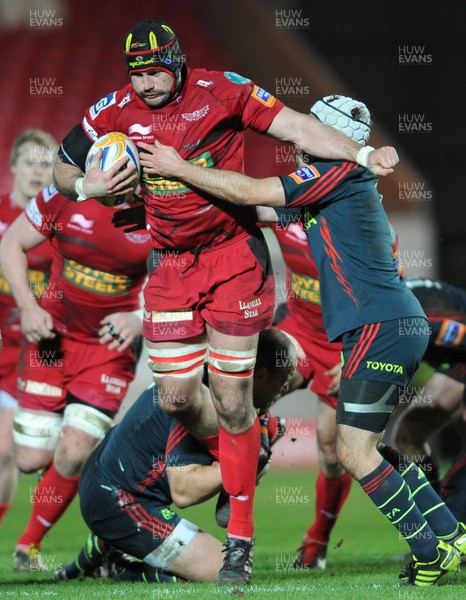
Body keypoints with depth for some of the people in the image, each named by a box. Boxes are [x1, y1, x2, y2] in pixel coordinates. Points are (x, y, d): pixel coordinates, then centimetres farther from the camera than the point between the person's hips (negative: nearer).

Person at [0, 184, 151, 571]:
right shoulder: (67, 195, -12)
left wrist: (140, 320, -25)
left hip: (111, 346, -1)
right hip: (52, 335, 1)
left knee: (72, 455, -12)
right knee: (32, 459, -4)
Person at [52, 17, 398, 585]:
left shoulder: (221, 91, -9)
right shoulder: (116, 112, -1)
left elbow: (296, 126, -9)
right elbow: (62, 168, 11)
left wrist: (361, 154, -19)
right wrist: (88, 186, -11)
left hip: (233, 256, -3)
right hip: (170, 265, 3)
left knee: (232, 400, -5)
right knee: (177, 398, 0)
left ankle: (240, 538, 2)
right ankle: (233, 464, 33)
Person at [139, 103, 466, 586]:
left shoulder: (343, 171, -9)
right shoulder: (317, 192, 20)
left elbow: (249, 192, -12)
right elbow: (254, 207, 24)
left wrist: (180, 169, -4)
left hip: (382, 328, -10)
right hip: (400, 327, 10)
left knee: (354, 450, -9)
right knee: (368, 446, 16)